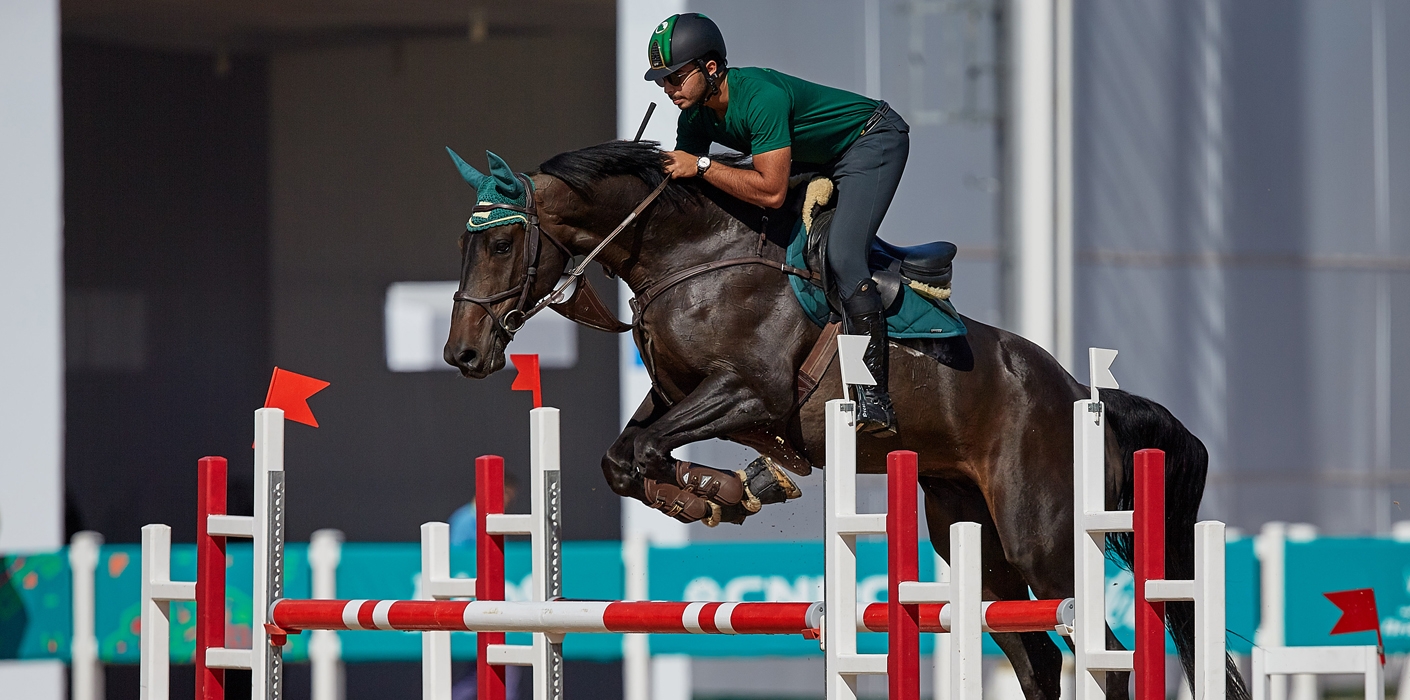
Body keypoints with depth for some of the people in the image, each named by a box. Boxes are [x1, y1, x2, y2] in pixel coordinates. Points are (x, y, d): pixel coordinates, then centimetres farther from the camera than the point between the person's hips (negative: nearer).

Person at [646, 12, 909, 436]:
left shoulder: (760, 96, -36)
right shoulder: (696, 117, -9)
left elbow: (772, 192, -39)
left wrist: (700, 166, -36)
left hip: (874, 141, -10)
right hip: (816, 160, 10)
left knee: (841, 255, -25)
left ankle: (874, 398, -28)